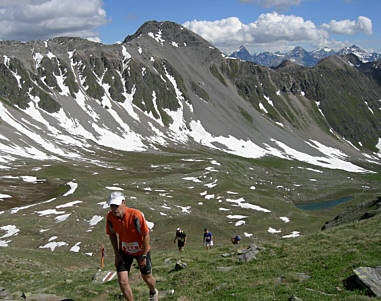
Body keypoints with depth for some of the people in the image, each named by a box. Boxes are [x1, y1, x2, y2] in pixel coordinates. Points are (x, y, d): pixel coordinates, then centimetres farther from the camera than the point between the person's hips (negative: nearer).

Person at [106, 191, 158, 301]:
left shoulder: (135, 215, -32)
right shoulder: (110, 217, -19)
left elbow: (146, 235, -21)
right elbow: (112, 235, 1)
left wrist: (143, 256, -16)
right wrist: (117, 253, 0)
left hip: (141, 250, -3)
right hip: (124, 251, 3)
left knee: (147, 278, 16)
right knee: (122, 282, -6)